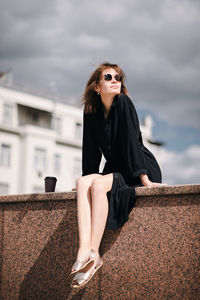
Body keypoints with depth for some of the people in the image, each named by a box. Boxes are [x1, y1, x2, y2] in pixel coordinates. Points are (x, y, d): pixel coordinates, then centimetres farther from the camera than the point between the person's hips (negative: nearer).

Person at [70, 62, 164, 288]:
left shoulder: (123, 103, -10)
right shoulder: (91, 112, 6)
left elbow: (131, 140, -18)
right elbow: (91, 149, 9)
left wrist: (143, 177, -23)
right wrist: (86, 178, 3)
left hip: (140, 170, -5)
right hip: (116, 170, 5)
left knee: (98, 184, -31)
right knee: (83, 183, -24)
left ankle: (93, 252, -34)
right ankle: (84, 252, -38)